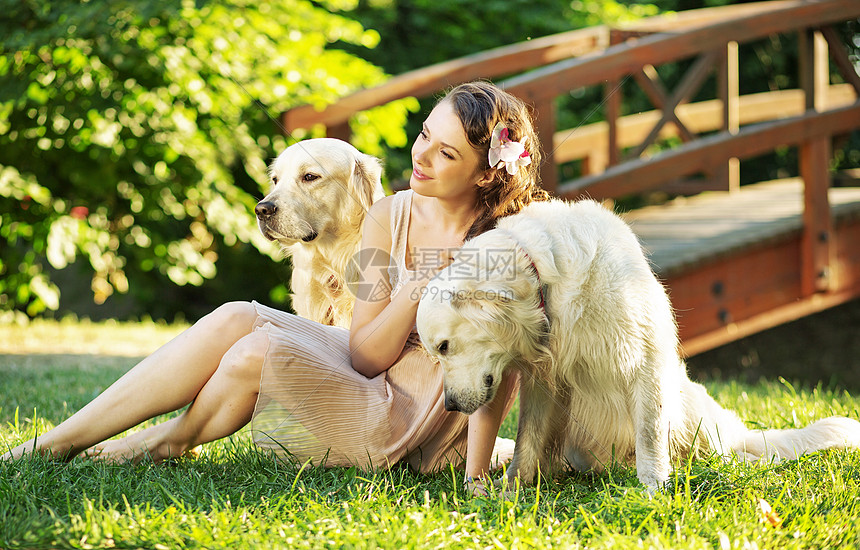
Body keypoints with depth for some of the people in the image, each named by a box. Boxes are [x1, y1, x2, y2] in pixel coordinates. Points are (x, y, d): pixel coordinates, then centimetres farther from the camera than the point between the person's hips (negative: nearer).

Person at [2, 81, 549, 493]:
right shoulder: (388, 218, -1)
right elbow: (365, 355, -5)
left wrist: (476, 479, -24)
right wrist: (418, 286, -20)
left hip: (420, 432, -6)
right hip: (372, 381, 6)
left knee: (258, 351, -24)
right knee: (236, 319, -16)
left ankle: (171, 441, 6)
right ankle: (52, 445, -8)